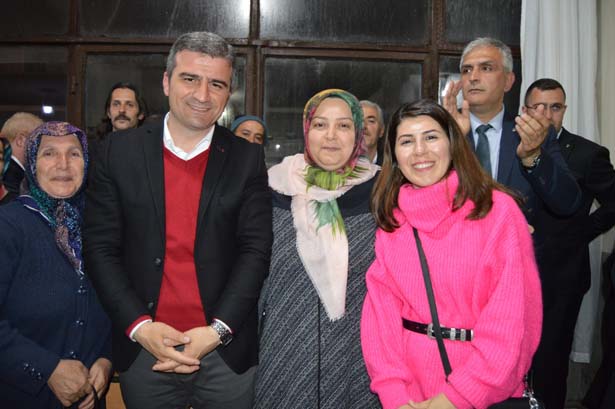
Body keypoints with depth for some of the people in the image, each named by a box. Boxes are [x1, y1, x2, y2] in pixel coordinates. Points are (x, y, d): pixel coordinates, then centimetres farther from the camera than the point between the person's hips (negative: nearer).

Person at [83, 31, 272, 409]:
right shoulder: (120, 151, 0)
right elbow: (101, 246, -1)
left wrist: (217, 330, -13)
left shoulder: (247, 159, -2)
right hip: (142, 351, 1)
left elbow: (256, 250, -5)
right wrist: (139, 325, -10)